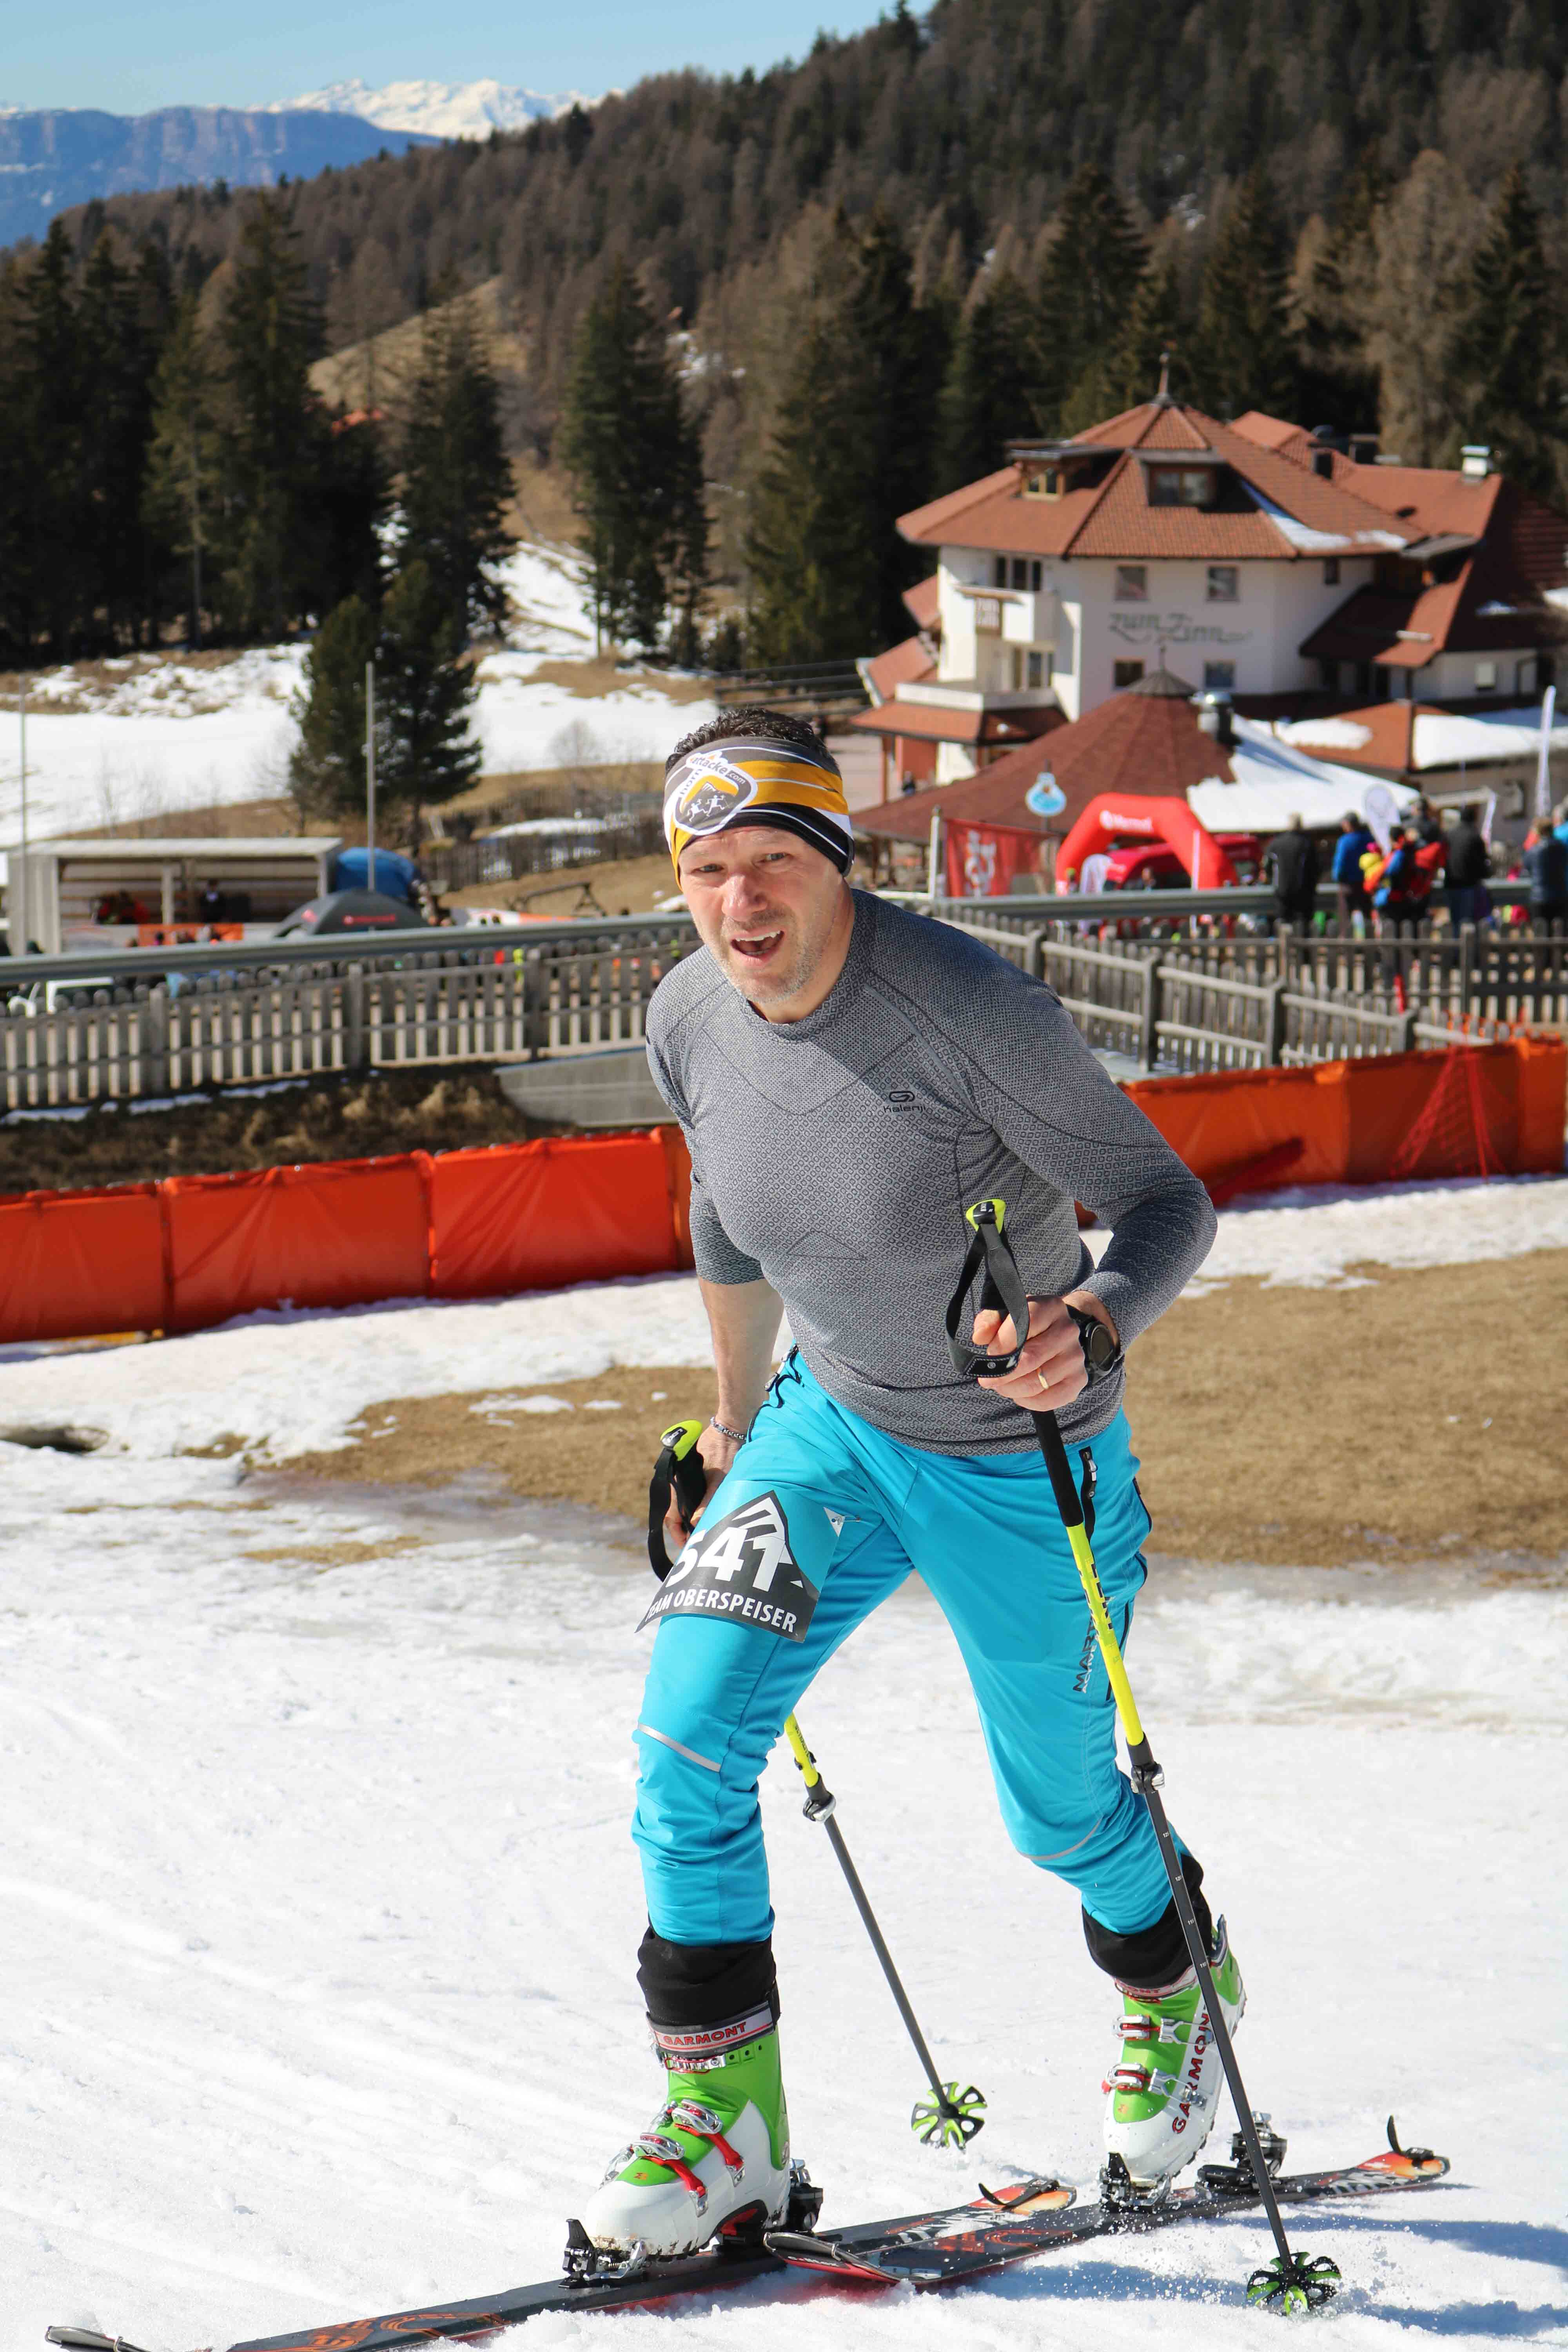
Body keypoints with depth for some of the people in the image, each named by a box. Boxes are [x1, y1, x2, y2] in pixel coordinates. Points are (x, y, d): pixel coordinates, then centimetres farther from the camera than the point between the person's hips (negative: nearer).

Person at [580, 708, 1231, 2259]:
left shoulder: (968, 1010, -29)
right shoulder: (691, 1023, -10)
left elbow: (1168, 1205, -23)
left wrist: (1093, 1328, -44)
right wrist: (735, 1414, 24)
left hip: (1023, 1458, -4)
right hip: (832, 1425, 4)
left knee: (1060, 1811, 13)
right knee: (685, 1735, -13)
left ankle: (1175, 1988, 48)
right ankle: (723, 2125, 1)